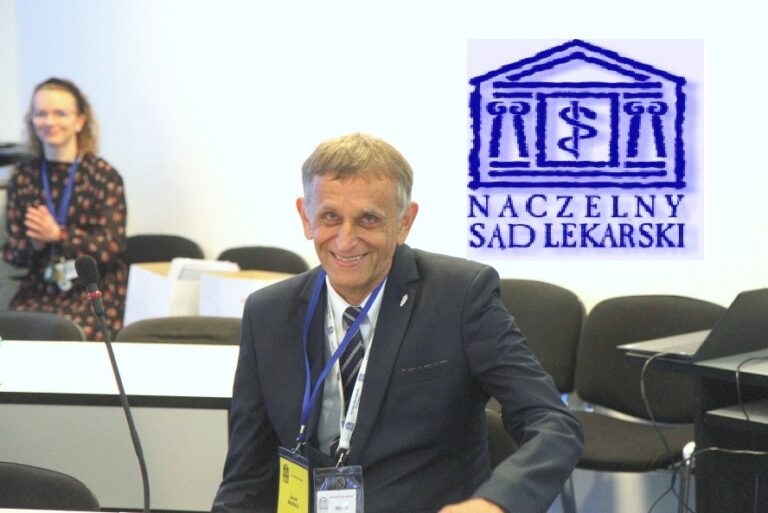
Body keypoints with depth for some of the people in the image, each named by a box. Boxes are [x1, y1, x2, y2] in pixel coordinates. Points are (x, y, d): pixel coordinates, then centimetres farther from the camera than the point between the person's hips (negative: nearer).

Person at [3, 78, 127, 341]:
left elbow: (112, 246, -7)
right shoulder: (22, 177, 7)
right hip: (40, 289, 3)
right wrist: (34, 243, -14)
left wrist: (58, 235, -19)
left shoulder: (104, 175, -3)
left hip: (96, 288, -3)